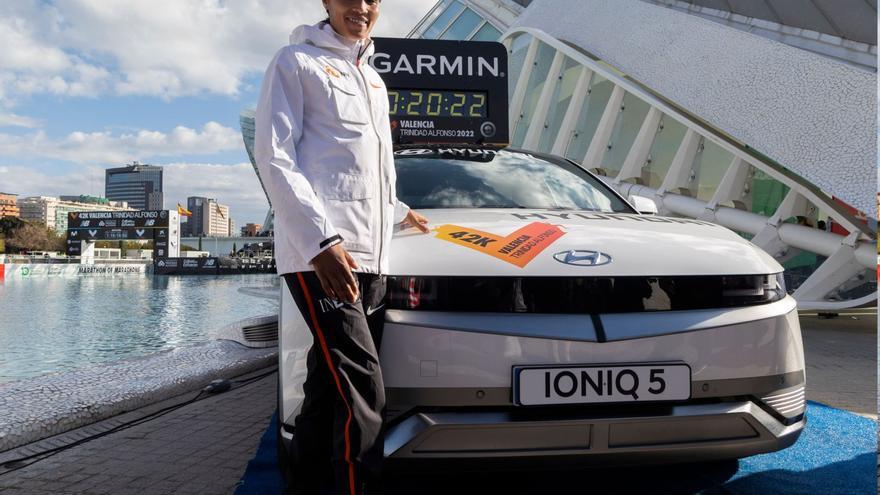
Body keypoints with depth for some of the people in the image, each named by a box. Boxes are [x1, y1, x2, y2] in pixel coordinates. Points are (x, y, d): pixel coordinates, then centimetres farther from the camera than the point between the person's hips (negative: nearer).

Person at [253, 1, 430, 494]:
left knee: (330, 383, 7)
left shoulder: (373, 79, 26)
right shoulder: (297, 62, 4)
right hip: (318, 251, -7)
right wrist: (320, 239, -18)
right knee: (361, 386, -15)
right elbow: (274, 157, -7)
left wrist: (398, 210, 41)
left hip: (371, 255, 7)